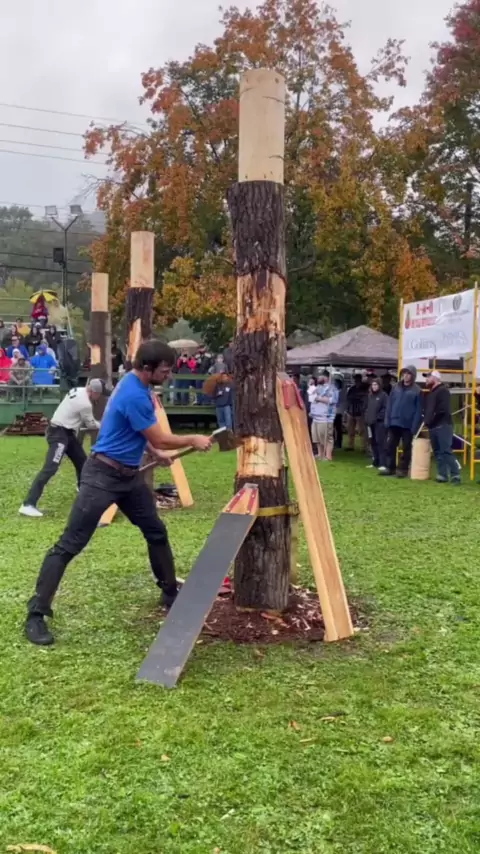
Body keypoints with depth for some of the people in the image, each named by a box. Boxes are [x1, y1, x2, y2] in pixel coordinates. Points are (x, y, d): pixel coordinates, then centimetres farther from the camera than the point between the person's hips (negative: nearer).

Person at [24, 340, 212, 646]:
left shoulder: (139, 386, 7)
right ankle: (37, 614, -3)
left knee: (157, 531, 16)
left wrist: (156, 454, 14)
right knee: (70, 545, -8)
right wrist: (194, 440, -1)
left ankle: (171, 594, 31)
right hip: (103, 475, -10)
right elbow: (160, 439, -15)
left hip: (130, 475, 10)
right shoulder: (134, 395, -24)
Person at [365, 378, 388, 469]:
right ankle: (375, 462, 20)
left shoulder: (384, 395, -5)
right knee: (373, 442, 11)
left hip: (380, 422, -7)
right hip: (370, 423, 7)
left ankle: (382, 464, -12)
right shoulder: (370, 395, 17)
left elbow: (386, 408, -12)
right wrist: (367, 418, 11)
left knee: (380, 442, -11)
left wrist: (378, 417, -17)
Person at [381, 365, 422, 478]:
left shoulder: (417, 391, -4)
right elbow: (389, 405, 8)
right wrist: (387, 420, 0)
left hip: (408, 425, -4)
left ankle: (403, 469, 13)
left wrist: (415, 426, -14)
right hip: (394, 423, 4)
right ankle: (389, 467, 13)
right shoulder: (395, 388, 7)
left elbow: (418, 410, -8)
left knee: (406, 448, 6)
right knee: (390, 446, 5)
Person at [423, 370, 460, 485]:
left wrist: (431, 419, -14)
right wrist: (427, 420, 9)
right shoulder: (429, 393, 22)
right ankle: (442, 475, 9)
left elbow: (443, 409, -17)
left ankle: (455, 475, -15)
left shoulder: (443, 390, -6)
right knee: (437, 452, 7)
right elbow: (427, 410, 28)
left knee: (446, 451, -15)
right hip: (433, 427, 9)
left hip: (443, 425, -9)